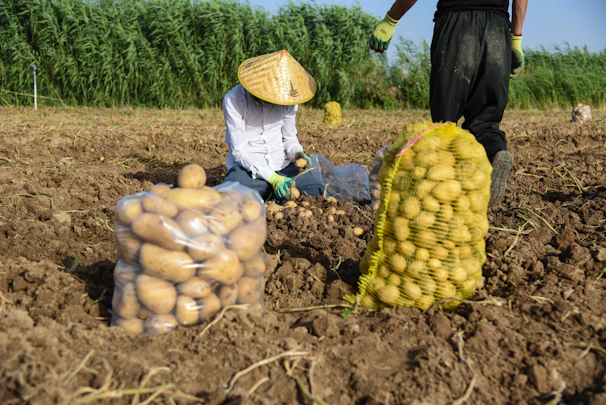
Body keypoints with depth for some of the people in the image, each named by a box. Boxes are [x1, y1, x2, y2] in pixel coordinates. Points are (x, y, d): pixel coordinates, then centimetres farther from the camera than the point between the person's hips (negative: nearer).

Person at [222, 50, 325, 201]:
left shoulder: (288, 99, 0)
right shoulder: (233, 100, -15)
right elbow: (239, 150, -15)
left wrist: (297, 153, -11)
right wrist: (272, 178, -24)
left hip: (281, 165, 4)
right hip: (246, 166, -3)